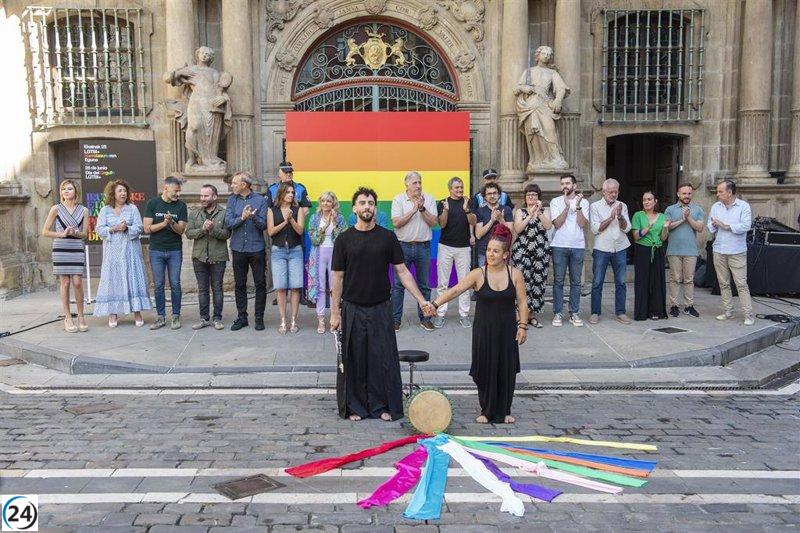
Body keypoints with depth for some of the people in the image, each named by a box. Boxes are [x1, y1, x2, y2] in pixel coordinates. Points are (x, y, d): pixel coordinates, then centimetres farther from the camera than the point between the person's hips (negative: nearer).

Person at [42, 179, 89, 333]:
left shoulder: (83, 210, 7)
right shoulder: (56, 209, 4)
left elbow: (84, 234, 9)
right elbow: (45, 231, 5)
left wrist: (75, 233, -11)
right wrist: (62, 234, -8)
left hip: (77, 249, 1)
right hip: (60, 249, -1)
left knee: (77, 282, -5)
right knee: (65, 283, -1)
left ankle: (81, 317, 6)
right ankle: (68, 319, 6)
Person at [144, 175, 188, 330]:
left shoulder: (181, 206, 2)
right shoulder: (152, 203, 0)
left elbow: (181, 230, -4)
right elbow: (147, 228, -5)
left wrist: (172, 223, -23)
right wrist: (164, 223, -16)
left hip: (175, 250, 0)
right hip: (156, 251, 0)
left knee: (175, 284, 2)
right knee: (158, 285, 4)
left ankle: (176, 316, 11)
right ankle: (160, 317, 13)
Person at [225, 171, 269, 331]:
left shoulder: (260, 200, -3)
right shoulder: (232, 200, 4)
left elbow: (263, 225, -8)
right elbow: (228, 223, -4)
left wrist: (253, 217, -27)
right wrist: (242, 218, -20)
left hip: (257, 248, -2)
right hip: (238, 249, 2)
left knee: (260, 284, 3)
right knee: (239, 284, 9)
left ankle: (259, 318, 14)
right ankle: (242, 317, 20)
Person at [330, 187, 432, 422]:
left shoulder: (387, 237, 1)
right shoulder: (344, 239, 0)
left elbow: (402, 272, 2)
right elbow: (338, 278, 2)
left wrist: (421, 300, -6)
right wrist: (334, 312, 0)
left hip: (380, 308, 0)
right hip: (352, 309, 0)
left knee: (384, 359, 2)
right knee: (355, 360, 5)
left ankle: (384, 405, 15)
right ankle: (356, 406, 19)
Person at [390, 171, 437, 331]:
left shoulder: (429, 199, 3)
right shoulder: (398, 200, -2)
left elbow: (433, 222, -4)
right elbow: (396, 223, -12)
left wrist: (422, 208, -16)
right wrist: (413, 210, -16)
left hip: (423, 246, 2)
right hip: (403, 245, -2)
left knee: (424, 284, 9)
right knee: (398, 284, 2)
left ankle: (424, 318, 20)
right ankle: (395, 319, 10)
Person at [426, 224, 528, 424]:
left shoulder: (515, 274, -4)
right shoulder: (478, 274, -10)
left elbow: (522, 302, 1)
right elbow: (456, 290, -20)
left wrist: (522, 325, -5)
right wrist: (435, 304, -33)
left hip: (507, 330, 1)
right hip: (484, 329, -1)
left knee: (506, 370, 7)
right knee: (485, 370, 4)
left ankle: (504, 411, 25)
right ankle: (487, 411, 22)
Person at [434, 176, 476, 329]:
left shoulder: (468, 202, 5)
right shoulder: (443, 203, 3)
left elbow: (473, 222, -6)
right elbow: (442, 224, -7)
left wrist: (466, 209, -23)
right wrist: (446, 210, -23)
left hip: (464, 247, 1)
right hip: (446, 246, -1)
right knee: (442, 282, 2)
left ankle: (464, 314, 10)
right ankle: (440, 313, 8)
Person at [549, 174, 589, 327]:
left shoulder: (583, 202, 5)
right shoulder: (555, 202, 2)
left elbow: (583, 224, -6)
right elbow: (557, 223, -9)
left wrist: (578, 206, -15)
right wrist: (567, 206, -15)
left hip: (577, 246, 1)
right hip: (559, 246, -1)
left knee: (576, 281, 5)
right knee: (558, 281, 1)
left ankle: (574, 313, 12)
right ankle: (557, 313, 7)